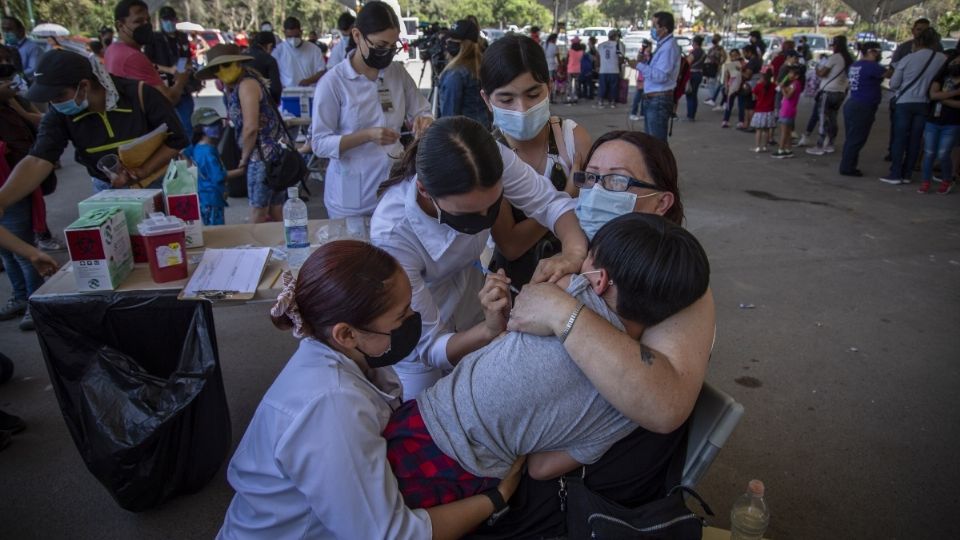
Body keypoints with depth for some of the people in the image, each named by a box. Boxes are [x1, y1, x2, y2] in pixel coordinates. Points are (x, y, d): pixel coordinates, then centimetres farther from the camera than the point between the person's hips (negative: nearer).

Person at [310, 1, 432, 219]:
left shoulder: (398, 72, 1)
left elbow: (423, 111, 7)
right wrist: (367, 135, -25)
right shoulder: (333, 82, -12)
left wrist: (424, 121, -17)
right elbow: (319, 143, -12)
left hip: (395, 187, 4)